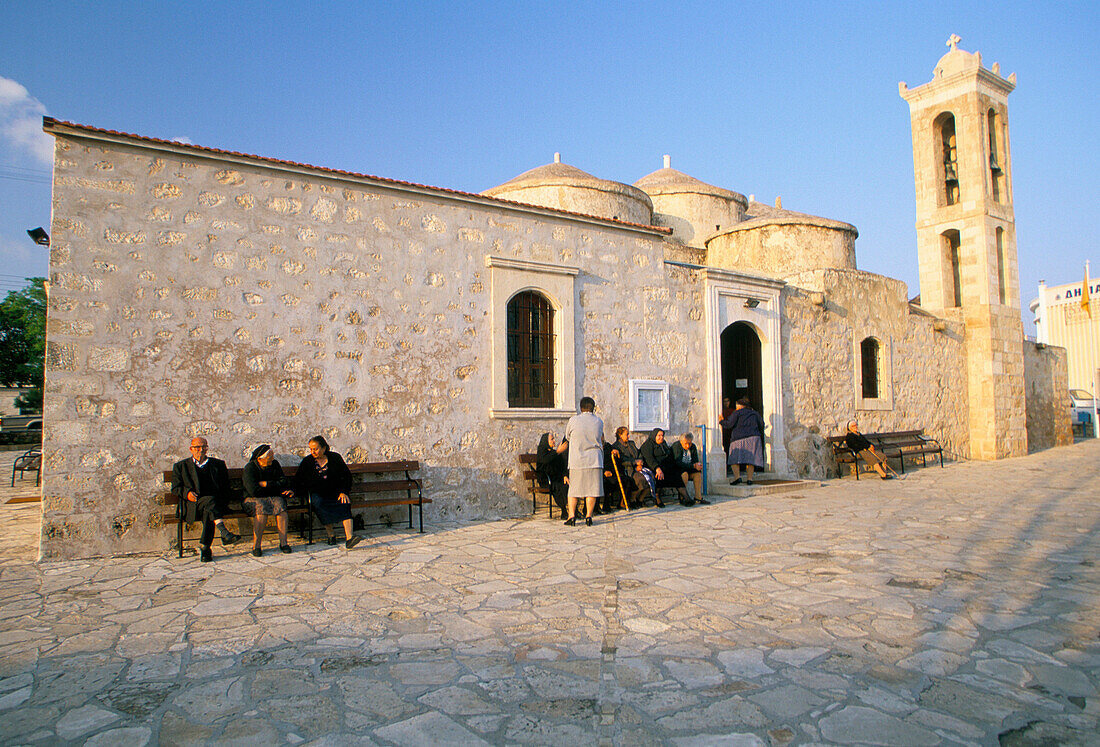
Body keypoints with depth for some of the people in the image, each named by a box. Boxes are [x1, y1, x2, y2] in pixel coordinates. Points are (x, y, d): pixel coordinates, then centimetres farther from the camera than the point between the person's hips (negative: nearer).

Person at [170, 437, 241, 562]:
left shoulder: (218, 464, 20)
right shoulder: (180, 466, 19)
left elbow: (225, 487, 17)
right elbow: (176, 488, 11)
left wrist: (222, 503, -1)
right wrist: (187, 493, -11)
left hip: (216, 504, 1)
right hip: (190, 505, -1)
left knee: (208, 512, -35)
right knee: (209, 500, -35)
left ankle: (204, 548, -31)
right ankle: (224, 533, -49)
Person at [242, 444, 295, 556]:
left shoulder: (274, 465, 6)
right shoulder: (249, 468, -9)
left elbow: (284, 482, 0)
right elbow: (254, 491, -17)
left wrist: (266, 484, -12)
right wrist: (274, 487, -10)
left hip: (273, 497, 3)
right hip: (254, 499, -3)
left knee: (280, 505, -30)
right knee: (261, 509, -36)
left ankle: (283, 542, -27)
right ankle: (256, 545, -28)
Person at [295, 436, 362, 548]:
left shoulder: (335, 458, 4)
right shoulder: (307, 462, 7)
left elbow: (347, 476, 7)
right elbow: (298, 481, 15)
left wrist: (343, 492, -5)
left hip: (335, 492, -1)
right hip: (316, 493, 1)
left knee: (344, 503, -32)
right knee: (319, 503, -35)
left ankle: (349, 537, -45)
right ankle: (330, 534, -24)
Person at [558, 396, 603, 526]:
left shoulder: (573, 420, 0)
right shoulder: (599, 422, 5)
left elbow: (567, 439, 12)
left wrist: (558, 451, 30)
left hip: (577, 461, -1)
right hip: (594, 461, 1)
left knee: (573, 489, 7)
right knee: (592, 489, 5)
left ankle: (571, 516, 2)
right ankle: (588, 516, 2)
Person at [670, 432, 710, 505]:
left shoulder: (693, 447, 1)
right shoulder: (676, 446, -18)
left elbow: (695, 461, 3)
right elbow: (679, 463, -27)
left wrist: (698, 465, -24)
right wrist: (693, 466, -34)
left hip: (688, 469, 6)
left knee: (698, 473, -19)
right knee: (684, 474, -34)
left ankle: (698, 497, -17)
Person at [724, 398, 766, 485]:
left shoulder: (737, 413, 2)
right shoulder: (754, 413, 17)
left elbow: (730, 424, -6)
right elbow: (761, 425, 19)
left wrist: (722, 421, 10)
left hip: (739, 438, -4)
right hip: (753, 437, 4)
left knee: (734, 458, -2)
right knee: (750, 458, 5)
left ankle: (737, 476, -17)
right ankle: (749, 478, -2)